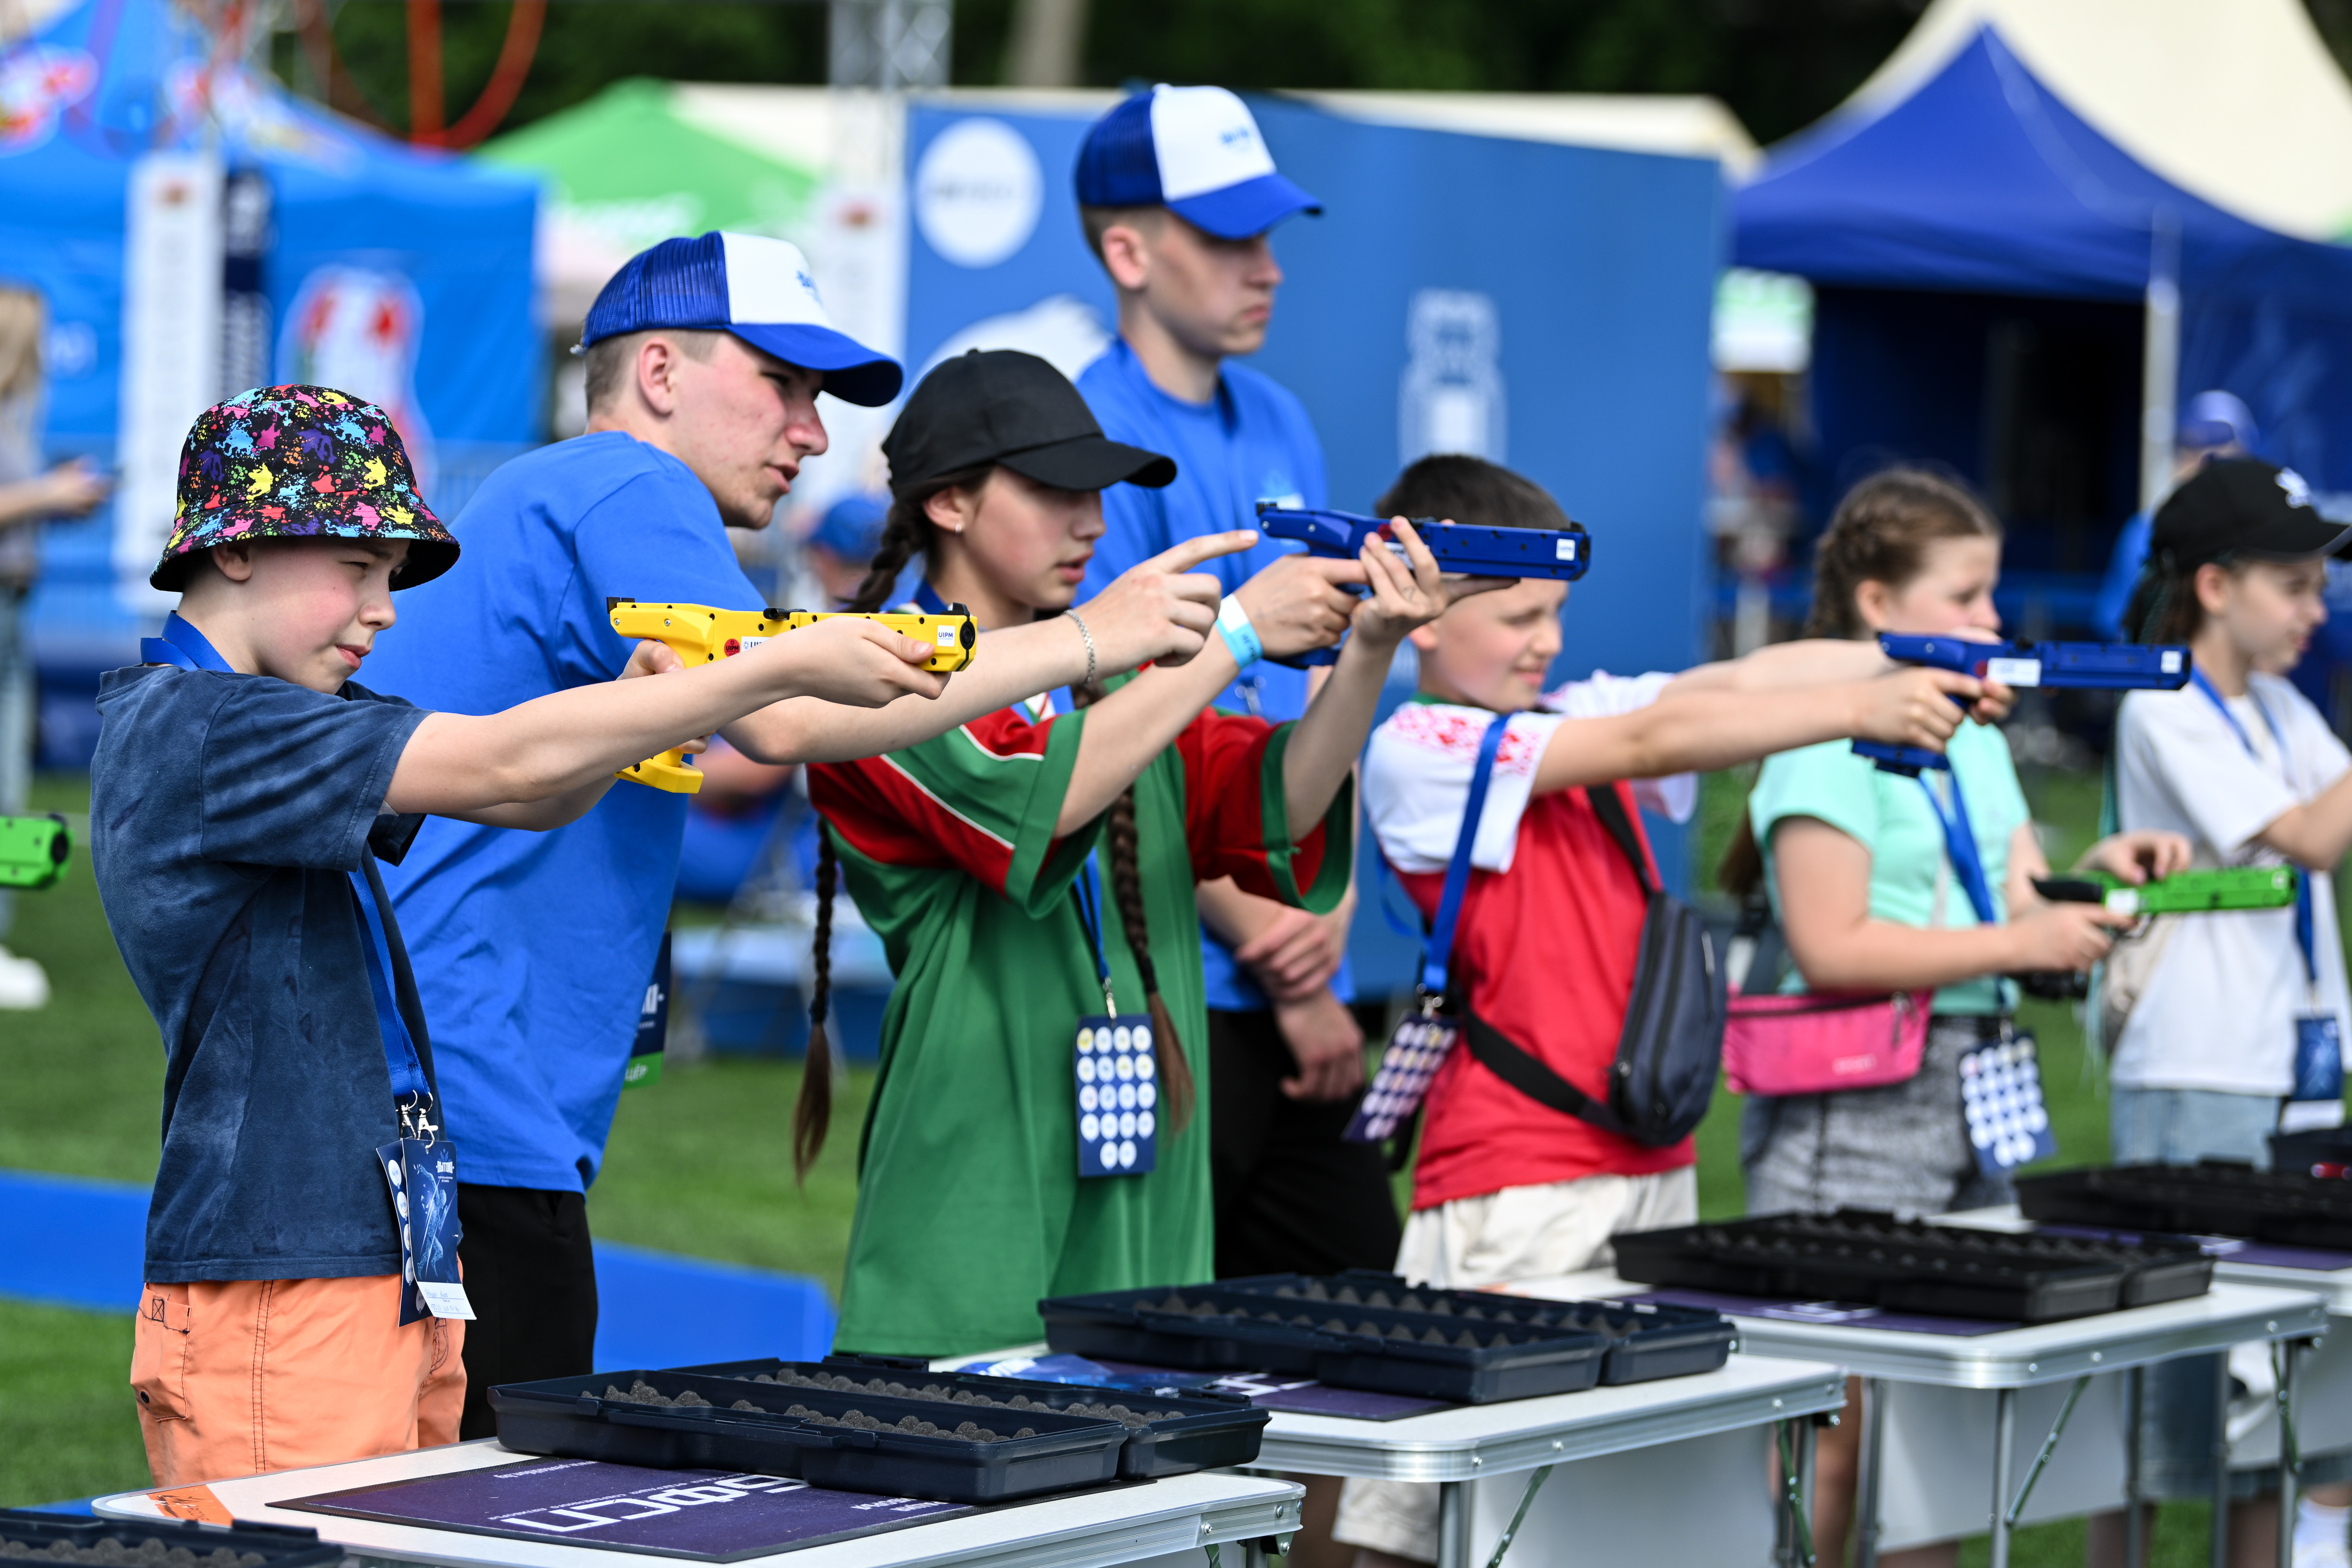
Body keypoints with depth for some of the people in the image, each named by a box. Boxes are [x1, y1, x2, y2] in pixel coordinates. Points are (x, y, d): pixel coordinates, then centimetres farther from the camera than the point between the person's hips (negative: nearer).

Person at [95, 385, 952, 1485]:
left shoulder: (291, 717, 16)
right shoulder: (185, 730, -15)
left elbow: (537, 800, 14)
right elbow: (507, 761, -21)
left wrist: (632, 703, -10)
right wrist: (787, 667, -18)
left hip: (391, 1268, 10)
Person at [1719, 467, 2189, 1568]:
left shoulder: (1977, 742, 16)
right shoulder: (1829, 746, -11)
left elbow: (2014, 908, 16)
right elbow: (1829, 946, -19)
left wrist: (2091, 876, -4)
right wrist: (2015, 944, -20)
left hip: (1974, 1094, 8)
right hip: (1855, 1104, -8)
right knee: (1833, 1426, -7)